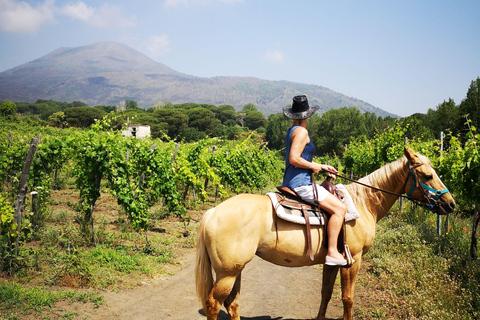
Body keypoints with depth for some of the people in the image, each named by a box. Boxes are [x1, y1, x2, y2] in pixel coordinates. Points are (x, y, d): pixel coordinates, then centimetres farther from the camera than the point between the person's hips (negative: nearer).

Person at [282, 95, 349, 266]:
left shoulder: (292, 131, 17)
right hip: (301, 183, -11)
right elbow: (294, 159, -23)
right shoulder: (301, 132, -13)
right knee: (339, 208, -12)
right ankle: (332, 252, -13)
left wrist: (321, 167, 16)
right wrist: (314, 166, -10)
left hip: (291, 182, 11)